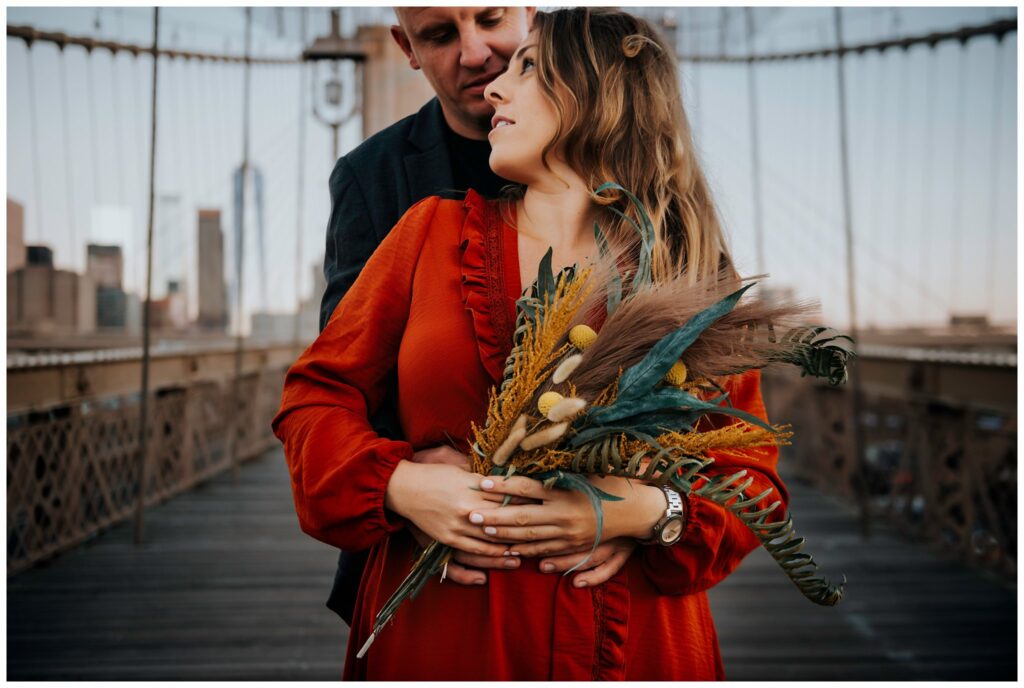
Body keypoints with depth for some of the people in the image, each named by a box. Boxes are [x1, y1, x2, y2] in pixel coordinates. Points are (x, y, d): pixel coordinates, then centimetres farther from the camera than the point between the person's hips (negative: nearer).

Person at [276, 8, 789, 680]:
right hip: (435, 633, 1)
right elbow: (318, 393, 3)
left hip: (629, 642, 0)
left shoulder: (694, 275, -1)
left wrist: (647, 511, -20)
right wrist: (400, 485, -15)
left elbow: (753, 480, -1)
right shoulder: (435, 229, 2)